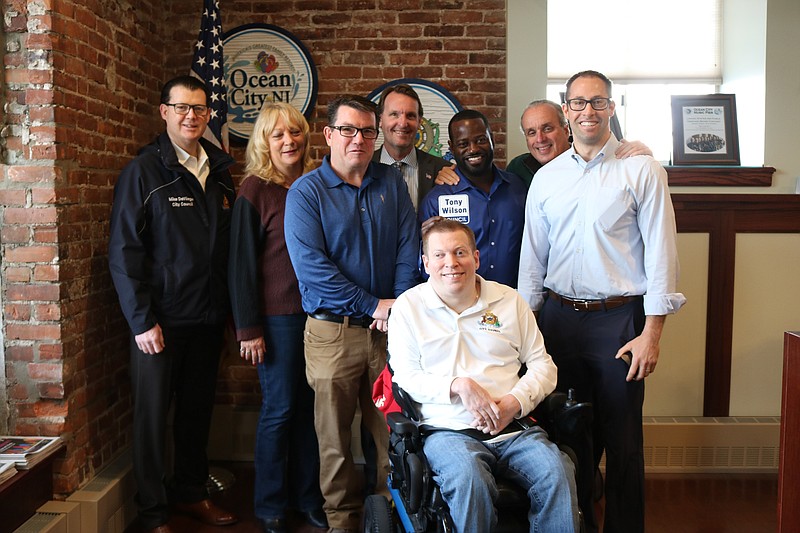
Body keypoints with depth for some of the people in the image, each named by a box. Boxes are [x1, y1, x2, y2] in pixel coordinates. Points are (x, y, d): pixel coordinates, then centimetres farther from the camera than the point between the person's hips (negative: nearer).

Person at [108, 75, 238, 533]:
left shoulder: (219, 171, 9)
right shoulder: (144, 170, -7)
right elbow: (123, 250, -11)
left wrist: (227, 307, 4)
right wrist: (142, 320, -15)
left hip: (208, 318, 5)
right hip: (161, 320, -5)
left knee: (198, 408, 15)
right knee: (153, 413, 7)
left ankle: (192, 493, 32)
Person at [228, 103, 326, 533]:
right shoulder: (255, 190, -6)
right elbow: (242, 263, -7)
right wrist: (248, 328, -9)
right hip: (277, 316, -4)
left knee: (310, 405, 11)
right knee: (279, 408, 5)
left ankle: (308, 497, 27)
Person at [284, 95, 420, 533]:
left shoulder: (392, 184, 9)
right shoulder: (305, 192, -3)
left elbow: (408, 249, 5)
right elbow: (312, 266, -13)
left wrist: (399, 306, -9)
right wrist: (373, 306, -14)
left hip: (389, 327, 3)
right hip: (333, 331, -2)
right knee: (334, 436, 7)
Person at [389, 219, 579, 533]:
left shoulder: (509, 300, 15)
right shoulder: (408, 306, 8)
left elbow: (542, 365, 13)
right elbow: (405, 376, 3)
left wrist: (513, 403, -7)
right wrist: (459, 386, -13)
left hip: (514, 428, 3)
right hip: (448, 431, -2)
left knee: (558, 474, -27)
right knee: (470, 480, -35)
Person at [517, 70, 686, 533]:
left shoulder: (641, 170, -2)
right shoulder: (546, 178, 9)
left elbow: (661, 252, -5)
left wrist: (651, 332, -11)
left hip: (619, 319, -3)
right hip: (559, 317, 3)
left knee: (622, 441, 5)